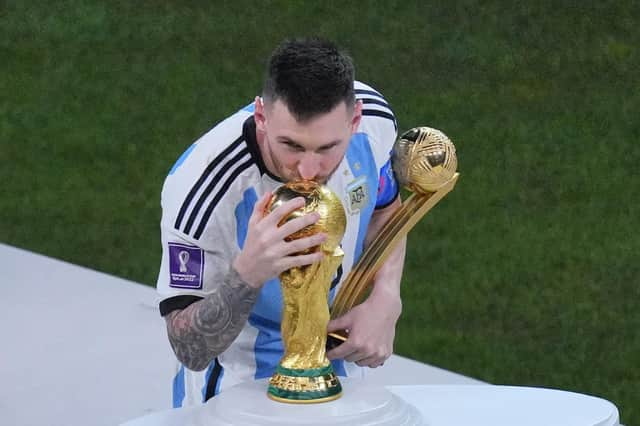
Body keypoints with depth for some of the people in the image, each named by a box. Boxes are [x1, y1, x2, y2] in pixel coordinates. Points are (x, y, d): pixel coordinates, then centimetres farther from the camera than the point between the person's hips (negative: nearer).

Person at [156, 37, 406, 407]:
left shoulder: (374, 120, -21)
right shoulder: (203, 187, -36)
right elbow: (190, 351, -30)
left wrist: (386, 299, -15)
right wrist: (247, 275, -47)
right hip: (237, 387, -5)